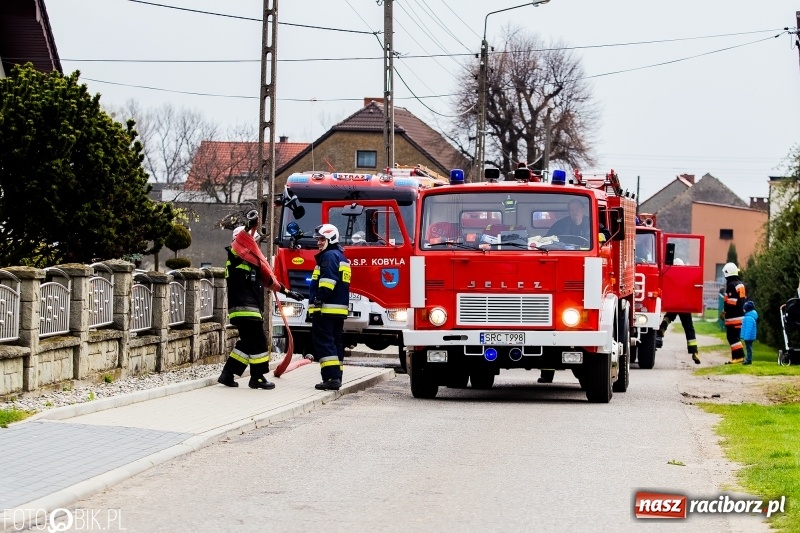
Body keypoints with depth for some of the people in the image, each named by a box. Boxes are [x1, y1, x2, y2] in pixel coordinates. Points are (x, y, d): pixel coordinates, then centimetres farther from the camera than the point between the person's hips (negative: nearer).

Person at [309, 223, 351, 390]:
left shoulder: (329, 256, -9)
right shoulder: (341, 257, 23)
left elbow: (327, 281, -22)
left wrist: (318, 301, -25)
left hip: (326, 308, -10)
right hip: (340, 309, 10)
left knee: (324, 342, -12)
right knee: (335, 343, 13)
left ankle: (331, 377, -19)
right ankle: (336, 377, 14)